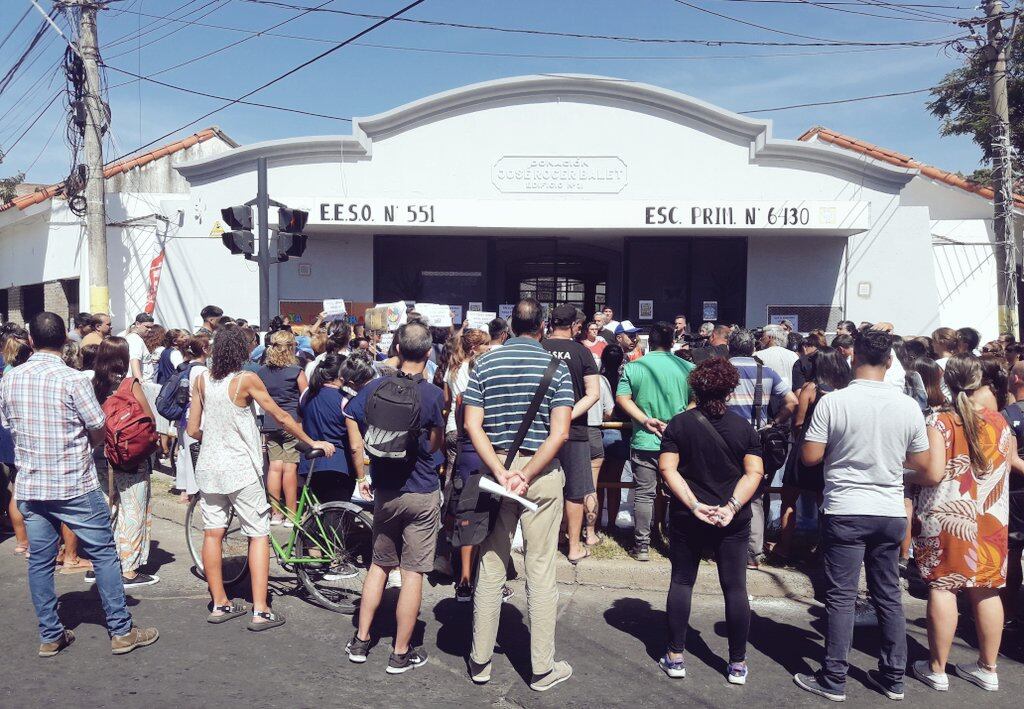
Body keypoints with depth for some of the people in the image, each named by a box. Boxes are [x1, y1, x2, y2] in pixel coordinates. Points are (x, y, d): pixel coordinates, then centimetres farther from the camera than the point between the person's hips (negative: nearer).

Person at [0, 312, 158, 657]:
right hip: (75, 486, -5)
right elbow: (99, 430, -9)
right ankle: (121, 630, 8)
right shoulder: (73, 380, -15)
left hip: (29, 486, 5)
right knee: (104, 554, 4)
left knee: (39, 560, 12)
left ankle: (50, 635, 20)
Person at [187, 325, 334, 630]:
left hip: (209, 466, 5)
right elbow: (281, 417, -9)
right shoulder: (246, 380, -12)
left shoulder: (202, 379, 1)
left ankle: (219, 604, 21)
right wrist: (312, 442, 1)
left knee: (212, 534, 11)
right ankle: (260, 611, 1)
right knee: (259, 535, 2)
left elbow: (192, 429, 5)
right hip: (241, 469, -5)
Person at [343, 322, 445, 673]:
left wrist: (362, 476, 9)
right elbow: (435, 445, -7)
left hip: (383, 492, 4)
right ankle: (401, 654, 14)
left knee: (379, 565, 20)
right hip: (422, 493, -4)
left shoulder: (373, 388, -3)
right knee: (412, 573, 5)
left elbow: (355, 439, -1)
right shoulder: (434, 395, -14)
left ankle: (360, 641, 28)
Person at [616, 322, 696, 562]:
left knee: (644, 494, 9)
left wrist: (646, 420, -11)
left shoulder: (633, 367, -2)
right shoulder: (688, 368, -3)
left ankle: (642, 545, 13)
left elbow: (622, 398, -7)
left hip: (644, 441, 0)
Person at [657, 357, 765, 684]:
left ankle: (675, 657, 15)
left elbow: (667, 468, -11)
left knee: (681, 582, 11)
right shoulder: (744, 427, -2)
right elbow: (754, 472, -8)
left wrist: (695, 505, -15)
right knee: (735, 587, 9)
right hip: (733, 522, 0)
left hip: (687, 519, 0)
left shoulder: (678, 424, -4)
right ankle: (738, 663, 16)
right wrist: (732, 506, -13)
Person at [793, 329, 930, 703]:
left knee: (841, 596, 4)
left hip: (845, 511, -3)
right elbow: (920, 463, 5)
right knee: (888, 595, 15)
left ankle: (833, 679, 11)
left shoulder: (832, 402, -14)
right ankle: (893, 677, 25)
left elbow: (810, 456, -11)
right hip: (891, 512, 4)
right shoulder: (908, 406, -4)